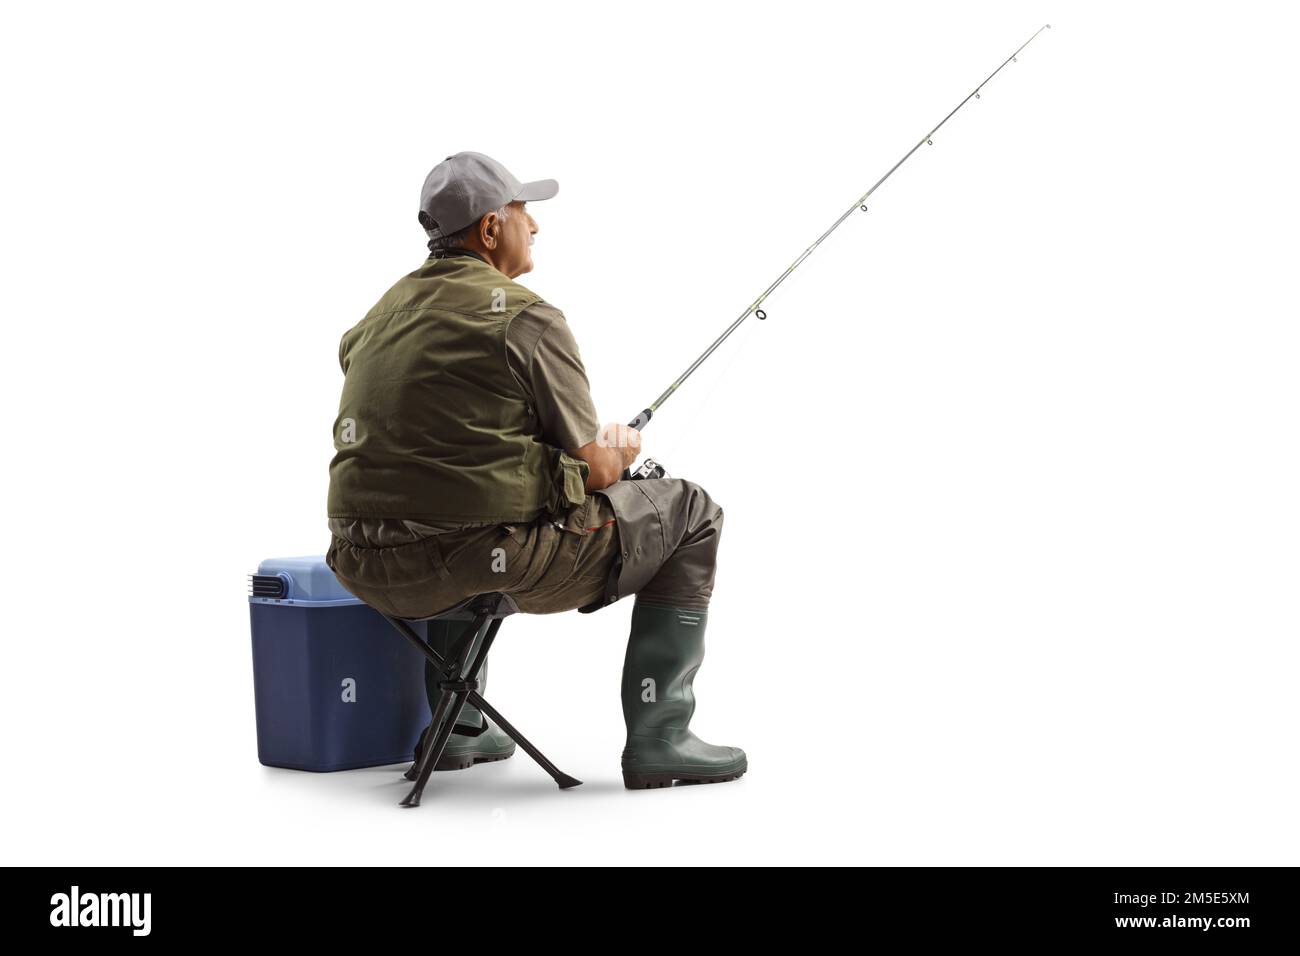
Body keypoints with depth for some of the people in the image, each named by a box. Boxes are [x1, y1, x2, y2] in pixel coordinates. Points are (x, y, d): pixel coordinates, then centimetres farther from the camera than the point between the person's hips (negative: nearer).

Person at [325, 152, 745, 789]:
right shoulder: (525, 317, -8)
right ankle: (658, 740, 6)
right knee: (689, 513, 10)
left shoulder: (377, 318, 14)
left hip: (375, 575, 7)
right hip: (497, 563, -7)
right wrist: (619, 449, 20)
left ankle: (454, 726, 36)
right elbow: (594, 472, -5)